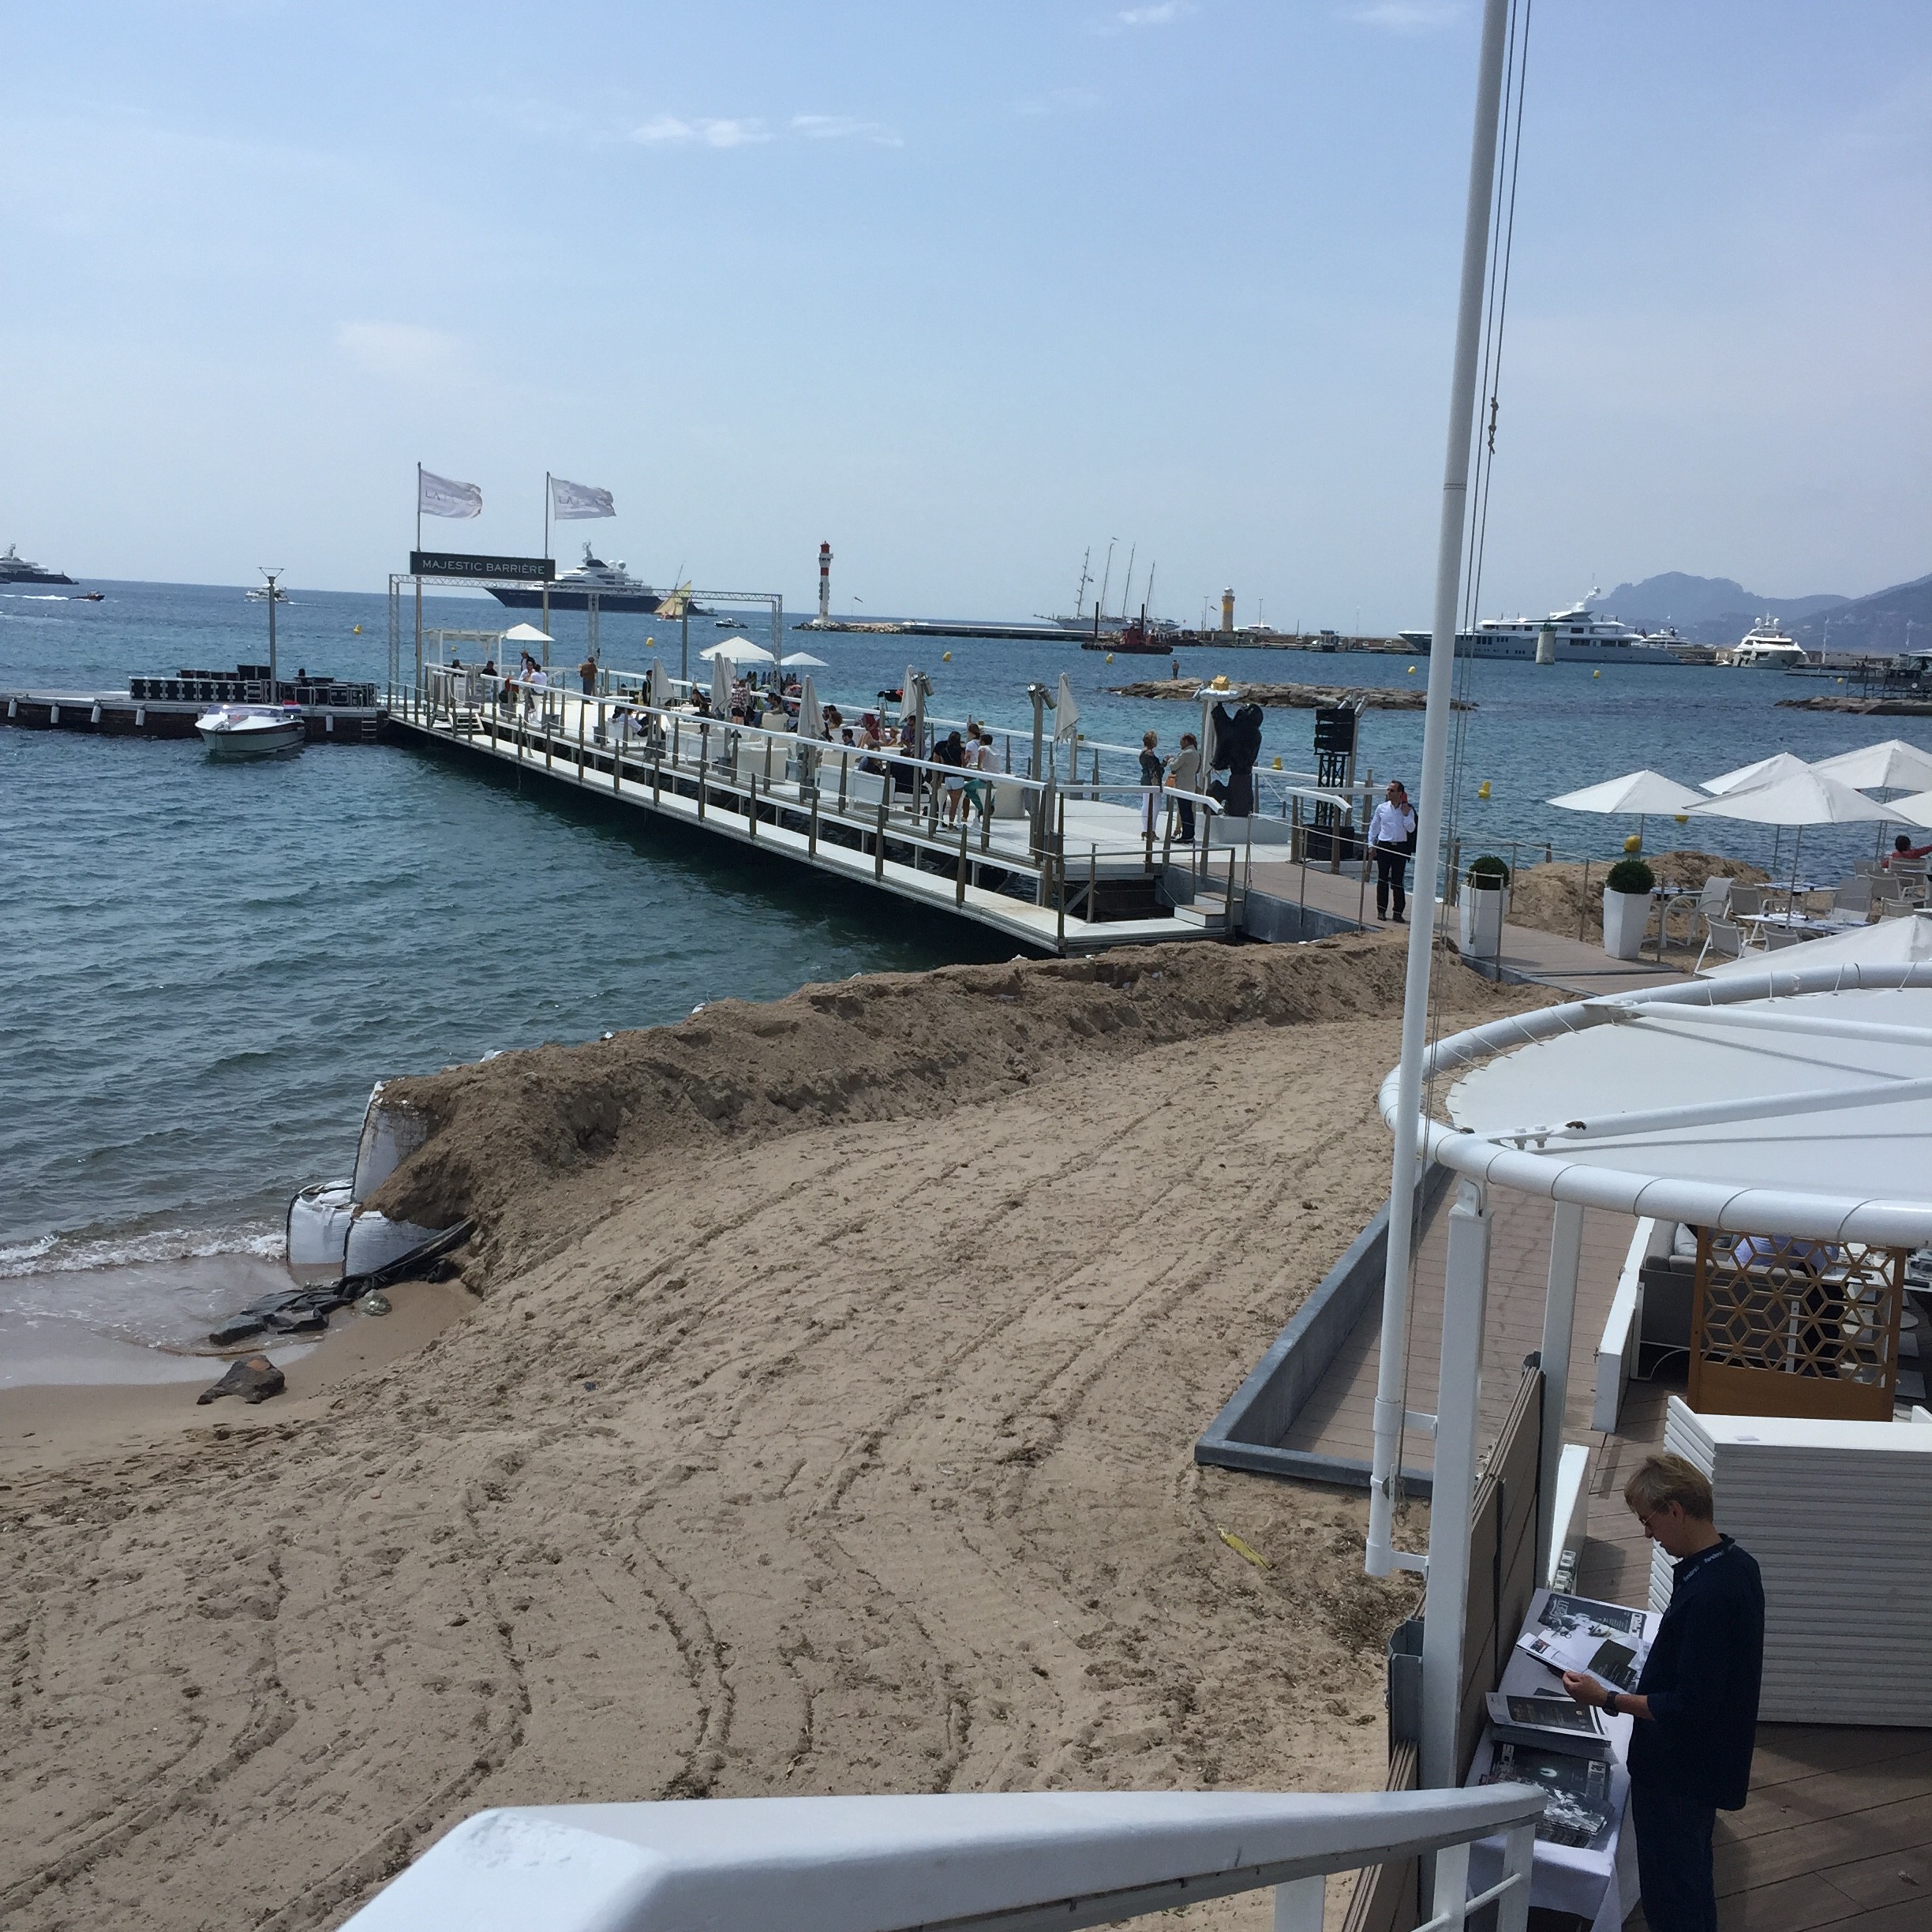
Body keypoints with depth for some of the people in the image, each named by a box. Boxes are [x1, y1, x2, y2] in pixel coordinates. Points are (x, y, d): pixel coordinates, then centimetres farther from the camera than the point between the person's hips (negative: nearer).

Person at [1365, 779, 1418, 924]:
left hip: (1400, 848, -1)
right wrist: (1371, 845, 6)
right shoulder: (1381, 808, 4)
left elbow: (1411, 829, -5)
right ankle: (1381, 910, 11)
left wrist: (1406, 815, -14)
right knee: (1382, 879, 3)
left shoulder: (1408, 810, 2)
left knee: (1398, 882, -1)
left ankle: (1398, 913, 3)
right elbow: (1373, 827, 11)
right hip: (1384, 846, 1)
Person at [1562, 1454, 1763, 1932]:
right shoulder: (1737, 1565, -2)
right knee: (1692, 1879, 25)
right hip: (1711, 1761, 9)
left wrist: (1607, 1699, -22)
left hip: (1677, 1773, -9)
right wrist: (1654, 1650, 15)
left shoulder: (1705, 1595, -32)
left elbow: (1688, 1708, -29)